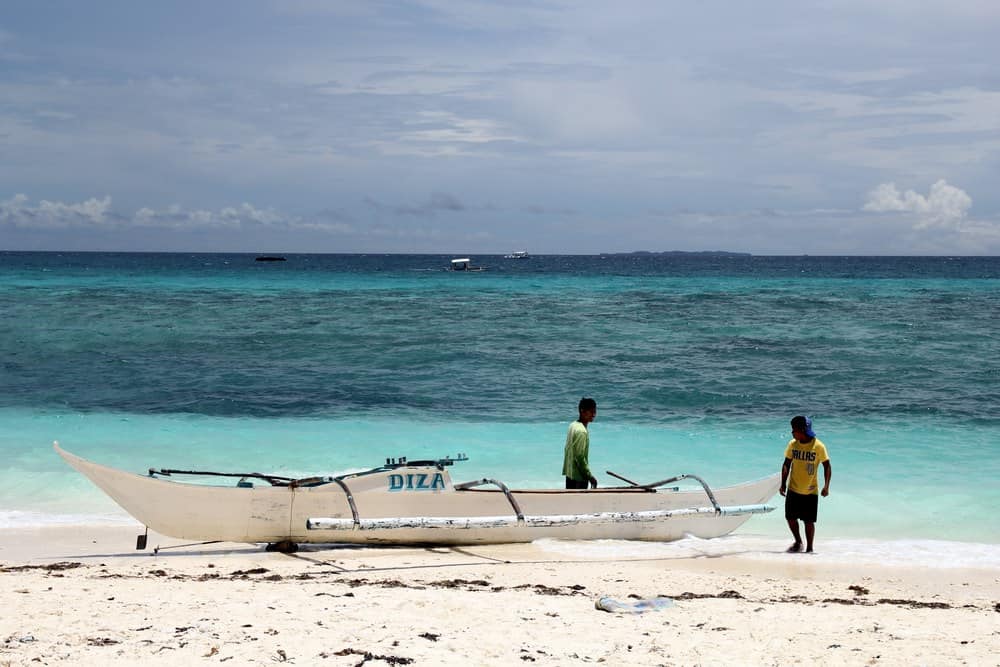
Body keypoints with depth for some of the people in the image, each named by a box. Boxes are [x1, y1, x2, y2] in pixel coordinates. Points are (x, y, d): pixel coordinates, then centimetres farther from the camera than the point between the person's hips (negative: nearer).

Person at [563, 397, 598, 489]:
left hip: (569, 474, 10)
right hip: (578, 477, -10)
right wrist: (590, 476, -17)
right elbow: (580, 457, -23)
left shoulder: (573, 425, 7)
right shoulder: (581, 431, -21)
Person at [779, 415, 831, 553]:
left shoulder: (818, 446, -13)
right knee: (790, 517, 4)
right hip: (793, 489, 3)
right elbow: (786, 465, 6)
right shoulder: (792, 444, -3)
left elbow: (827, 466, -6)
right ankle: (798, 542, 27)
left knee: (809, 521, 1)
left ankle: (809, 548, 16)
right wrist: (783, 484, -1)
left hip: (811, 491, -3)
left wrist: (826, 486, -15)